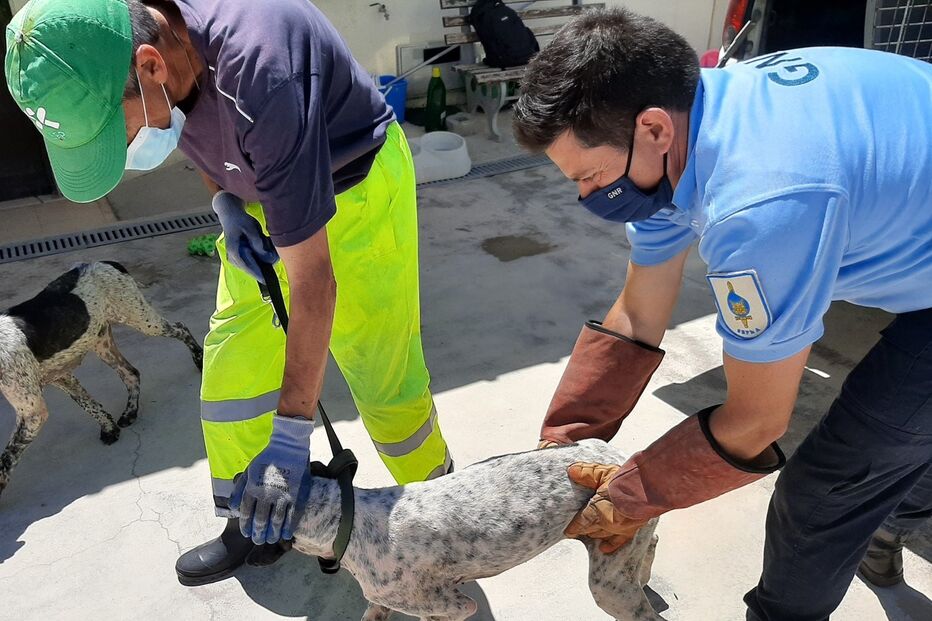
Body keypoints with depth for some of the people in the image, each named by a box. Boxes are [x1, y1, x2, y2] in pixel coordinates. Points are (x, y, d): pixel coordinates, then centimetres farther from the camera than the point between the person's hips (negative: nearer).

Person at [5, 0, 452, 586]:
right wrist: (226, 203, -7)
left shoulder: (258, 74, -38)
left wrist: (292, 435, -30)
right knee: (233, 365, 6)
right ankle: (252, 523, 25)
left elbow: (313, 278, -34)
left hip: (354, 189, -7)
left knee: (382, 374, -6)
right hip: (262, 189, 7)